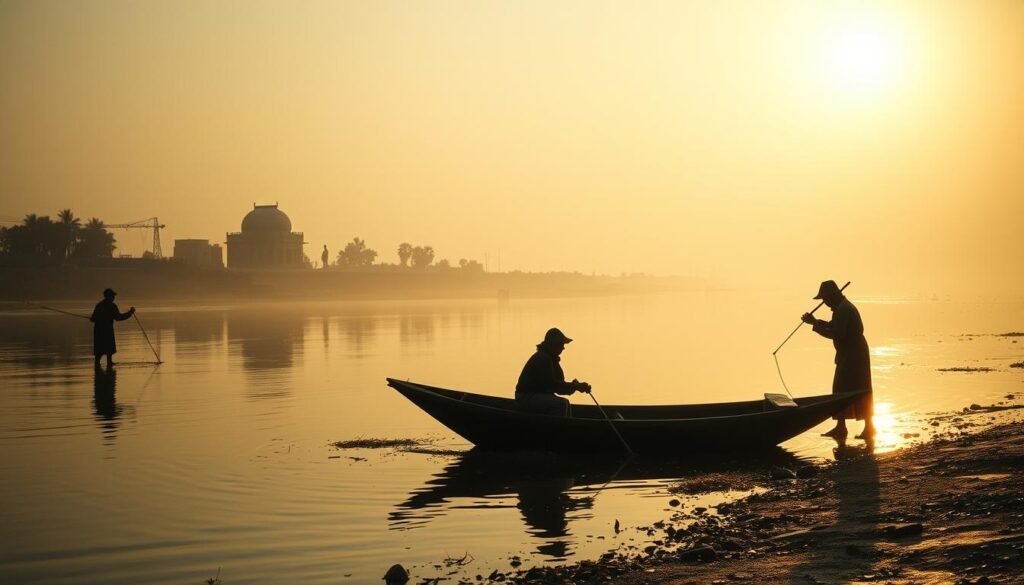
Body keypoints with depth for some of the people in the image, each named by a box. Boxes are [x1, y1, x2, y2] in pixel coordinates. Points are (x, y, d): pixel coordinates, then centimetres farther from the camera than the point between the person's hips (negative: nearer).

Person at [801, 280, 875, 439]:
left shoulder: (843, 309, -19)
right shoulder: (842, 307, 14)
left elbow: (836, 334, -25)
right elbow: (834, 326, 20)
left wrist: (815, 325, -17)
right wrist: (815, 321, 8)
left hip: (853, 356, -11)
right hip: (849, 354, 11)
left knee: (859, 392, -5)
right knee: (841, 390, 12)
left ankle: (868, 427, 0)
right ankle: (840, 427, 16)